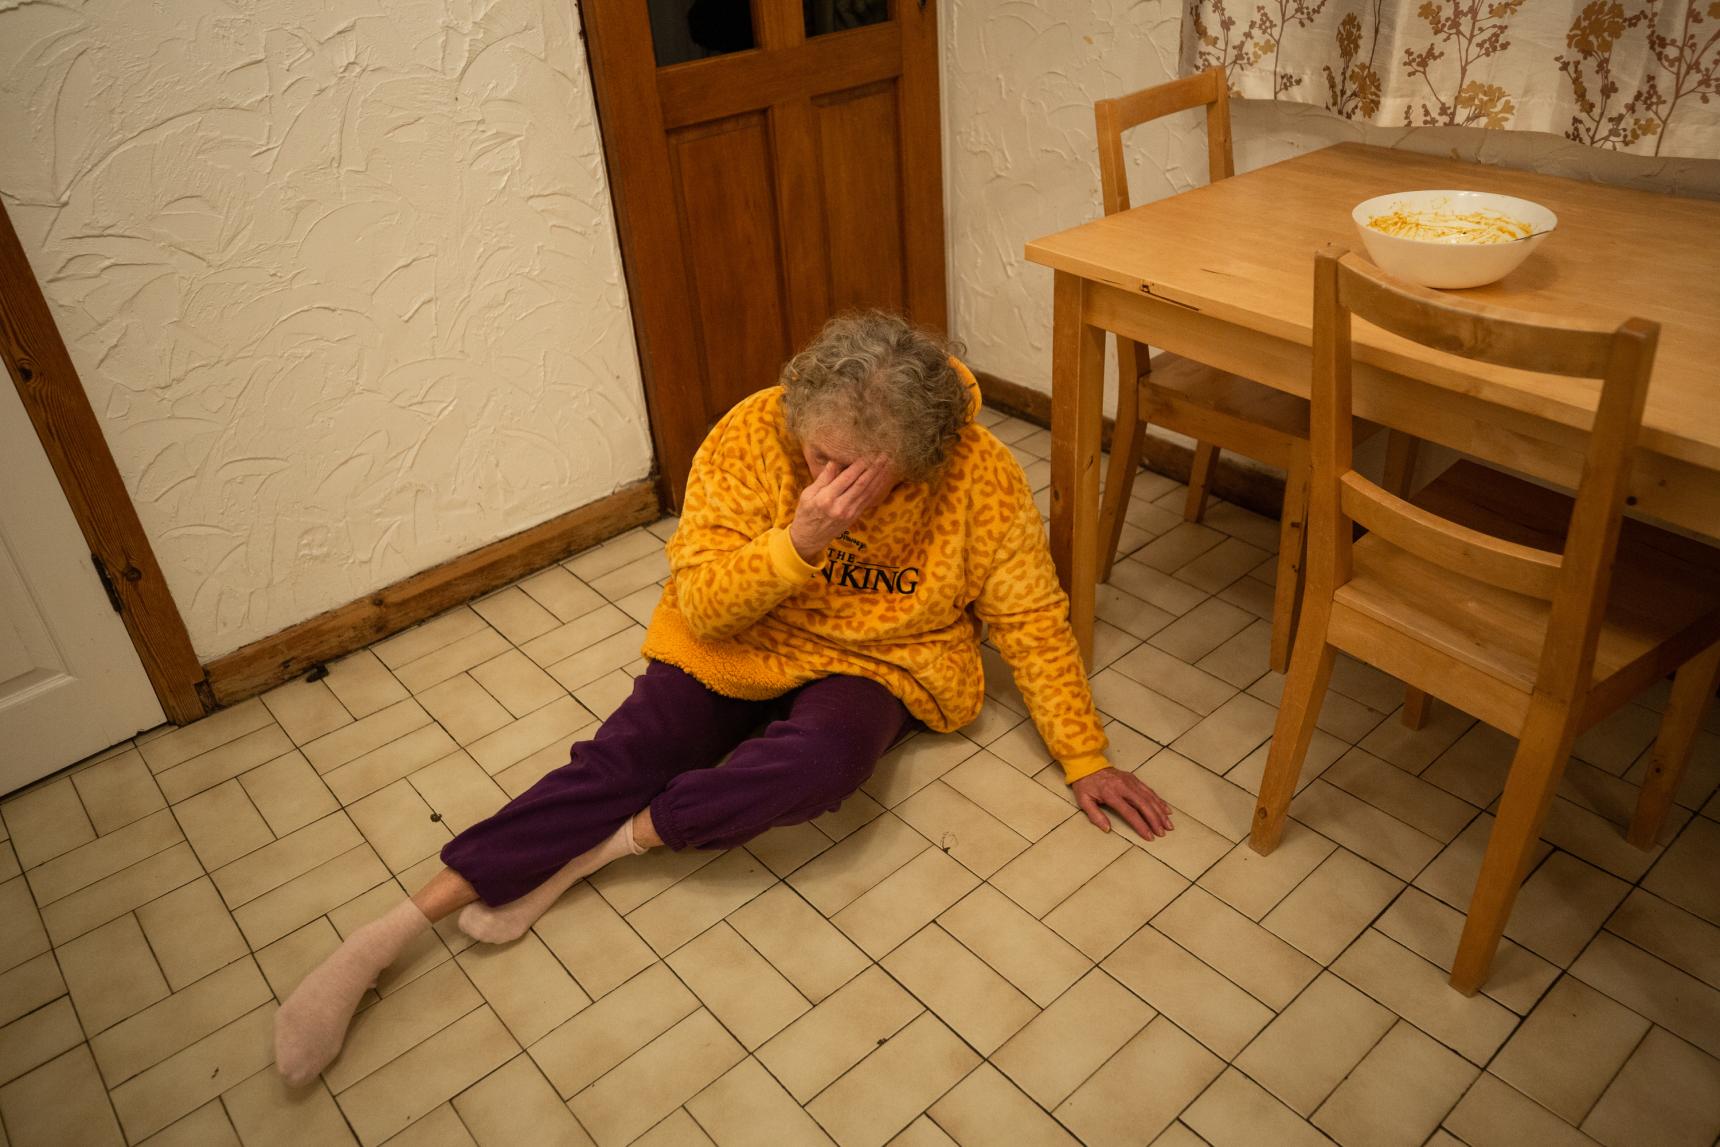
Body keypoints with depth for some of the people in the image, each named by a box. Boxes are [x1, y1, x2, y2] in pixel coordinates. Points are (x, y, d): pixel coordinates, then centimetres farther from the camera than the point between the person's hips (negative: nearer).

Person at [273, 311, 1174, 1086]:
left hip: (872, 663, 0)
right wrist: (797, 542, -35)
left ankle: (603, 845, -17)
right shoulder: (751, 436, -19)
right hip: (733, 645, 1)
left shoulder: (982, 479, -19)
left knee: (823, 759, -35)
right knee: (619, 761, -20)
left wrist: (1084, 759, -7)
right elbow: (702, 602, -18)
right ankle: (387, 932, -16)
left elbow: (1032, 623, -8)